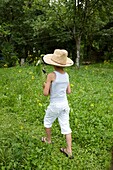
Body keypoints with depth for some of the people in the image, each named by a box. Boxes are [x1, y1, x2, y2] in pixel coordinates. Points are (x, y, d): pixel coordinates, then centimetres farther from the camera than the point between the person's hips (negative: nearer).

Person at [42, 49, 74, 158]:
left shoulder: (51, 75, -19)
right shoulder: (66, 75, 0)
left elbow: (45, 93, -19)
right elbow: (68, 91, 7)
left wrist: (45, 87, 1)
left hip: (55, 105, -5)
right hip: (65, 104, 5)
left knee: (47, 122, 23)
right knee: (65, 127, 11)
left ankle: (48, 140, 43)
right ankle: (69, 151, 15)